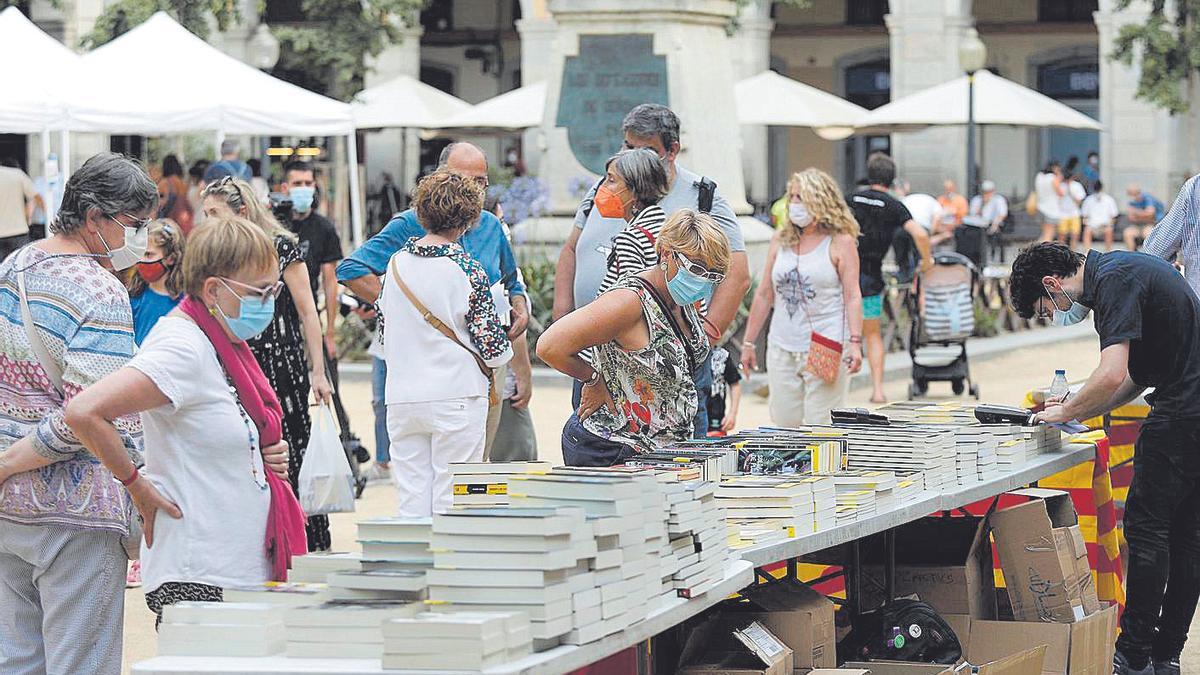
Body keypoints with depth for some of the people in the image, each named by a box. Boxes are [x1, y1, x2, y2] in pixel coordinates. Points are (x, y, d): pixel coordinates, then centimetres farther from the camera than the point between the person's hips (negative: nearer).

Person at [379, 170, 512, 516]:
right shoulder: (468, 270, -9)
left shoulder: (396, 263, 4)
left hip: (402, 398, 4)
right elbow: (493, 350, -8)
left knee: (411, 503, 6)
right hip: (456, 396, -4)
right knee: (451, 506, 0)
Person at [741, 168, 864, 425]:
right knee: (784, 422, 6)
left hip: (825, 349, -5)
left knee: (819, 426, -5)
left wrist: (855, 342, -17)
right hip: (782, 348, 5)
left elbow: (852, 296, -7)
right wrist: (749, 343, 15)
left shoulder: (840, 243, -3)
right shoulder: (780, 241, 11)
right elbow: (764, 295, 15)